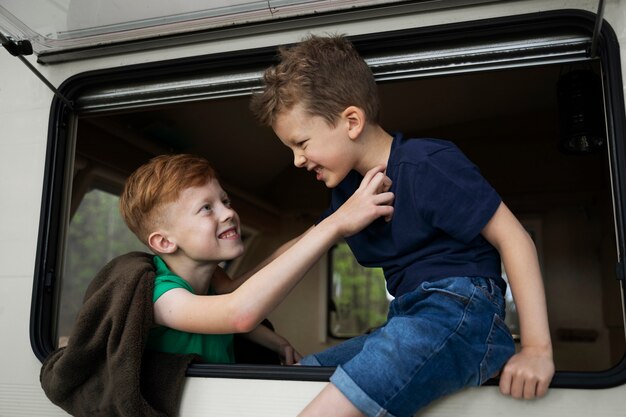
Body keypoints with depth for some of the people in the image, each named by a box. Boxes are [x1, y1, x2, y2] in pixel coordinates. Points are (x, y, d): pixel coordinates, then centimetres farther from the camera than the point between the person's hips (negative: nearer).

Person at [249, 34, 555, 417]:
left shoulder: (426, 165, -10)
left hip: (461, 311, -9)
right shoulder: (348, 187, 17)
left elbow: (512, 237, -11)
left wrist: (538, 348, -16)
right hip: (409, 323, 10)